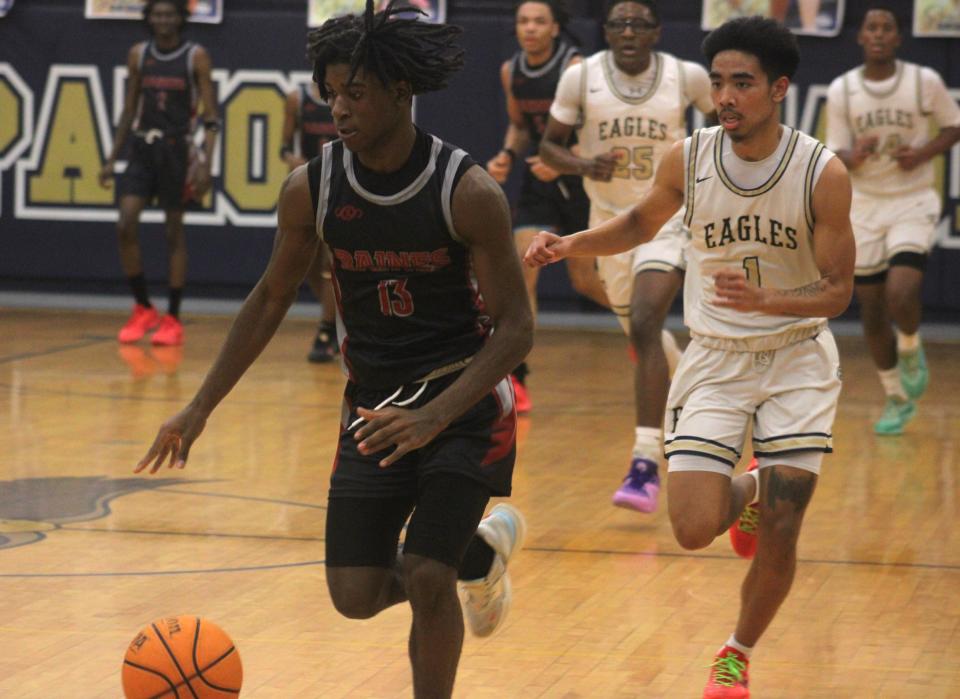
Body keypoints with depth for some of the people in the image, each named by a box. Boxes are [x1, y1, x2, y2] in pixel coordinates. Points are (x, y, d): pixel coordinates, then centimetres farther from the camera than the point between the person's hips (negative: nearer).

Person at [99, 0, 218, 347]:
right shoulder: (138, 54, 7)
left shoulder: (196, 57, -4)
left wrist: (206, 162, -16)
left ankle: (173, 319, 8)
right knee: (125, 225, -9)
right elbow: (129, 110, 14)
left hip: (177, 150, -3)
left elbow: (210, 116, -6)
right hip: (142, 149, 3)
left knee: (174, 232, 1)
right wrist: (112, 158, 10)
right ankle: (142, 309, 6)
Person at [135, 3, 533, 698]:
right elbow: (271, 298, 7)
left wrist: (433, 416, -30)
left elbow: (516, 327, -17)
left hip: (464, 402, -4)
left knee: (425, 579, -15)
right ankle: (480, 548, 28)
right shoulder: (311, 188, -7)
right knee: (357, 596, -2)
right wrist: (200, 408, 4)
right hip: (373, 405, 4)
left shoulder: (467, 191, -19)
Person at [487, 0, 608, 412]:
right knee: (522, 271, -10)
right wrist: (507, 156, -2)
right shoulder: (511, 71, 2)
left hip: (579, 180, -4)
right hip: (539, 181, 4)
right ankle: (515, 377, -7)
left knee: (585, 281, 5)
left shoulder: (575, 67, -16)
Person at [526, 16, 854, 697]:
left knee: (779, 538, -6)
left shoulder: (823, 174, -16)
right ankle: (749, 490, 26)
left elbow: (838, 290, -12)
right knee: (694, 529, -12)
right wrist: (569, 243, -5)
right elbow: (641, 224, 13)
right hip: (714, 360, 2)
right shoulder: (688, 159, -9)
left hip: (797, 359, -1)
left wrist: (764, 300, -30)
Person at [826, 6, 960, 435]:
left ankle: (911, 351, 12)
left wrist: (923, 153, -14)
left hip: (913, 202, -2)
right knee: (872, 312, 6)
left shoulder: (924, 81, -7)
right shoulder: (841, 90, -3)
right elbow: (835, 155, 1)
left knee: (900, 295, -23)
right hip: (865, 206, 2)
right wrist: (853, 157, -23)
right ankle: (898, 399, 25)